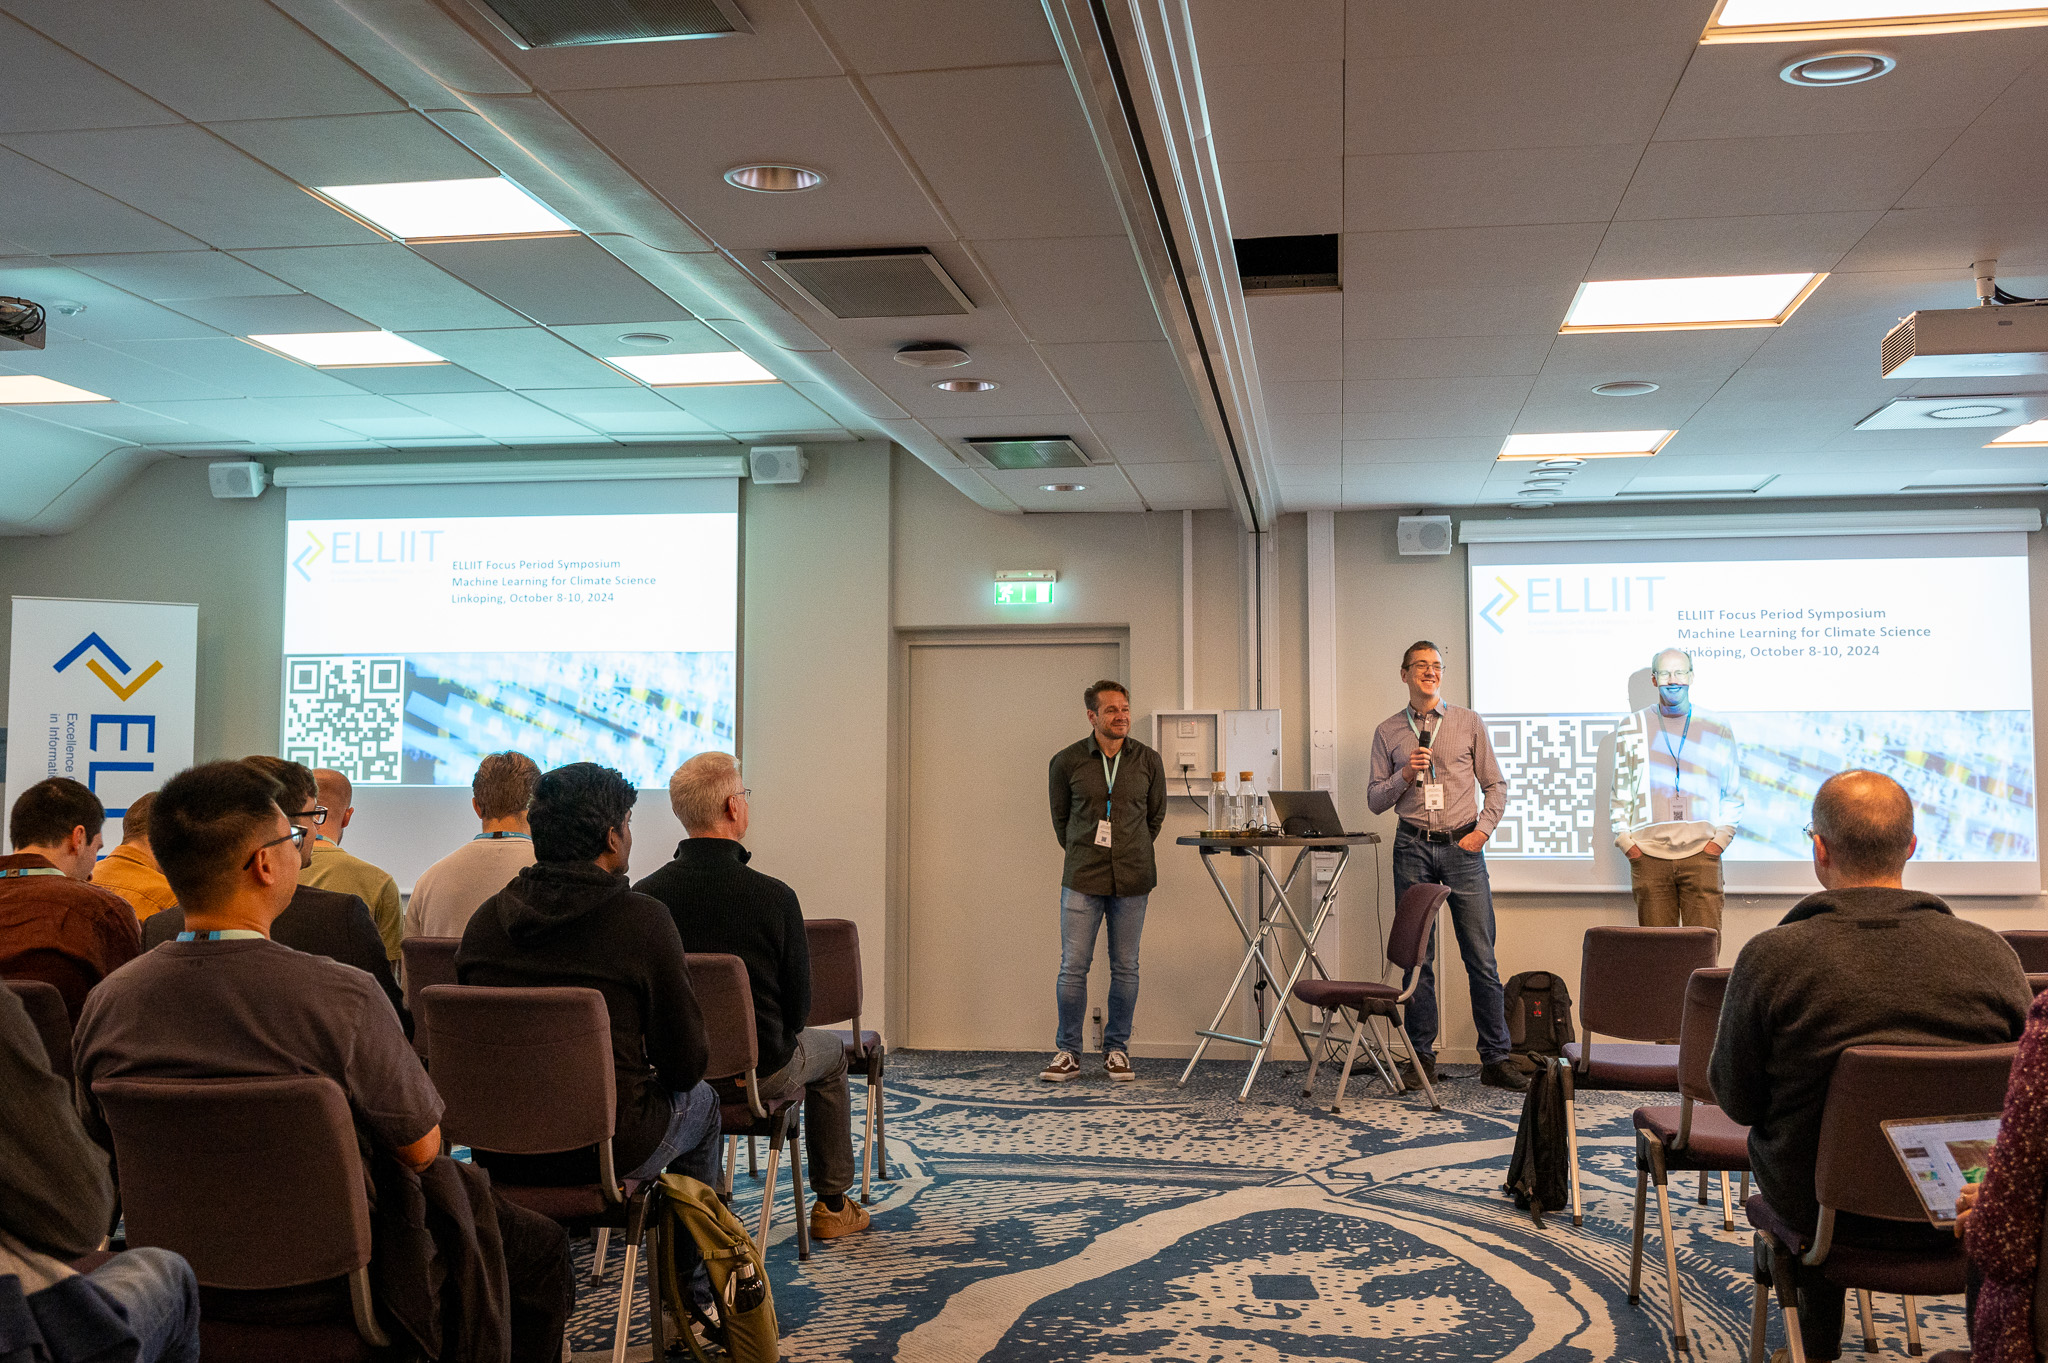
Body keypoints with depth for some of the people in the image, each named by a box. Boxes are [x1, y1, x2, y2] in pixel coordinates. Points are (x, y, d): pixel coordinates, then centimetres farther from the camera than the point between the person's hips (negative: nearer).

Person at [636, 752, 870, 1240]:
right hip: (759, 1071, -3)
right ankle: (832, 1205, 37)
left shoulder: (643, 896, -15)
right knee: (830, 1052, 28)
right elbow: (799, 1004, -12)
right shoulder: (773, 896, -22)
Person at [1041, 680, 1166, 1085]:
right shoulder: (1066, 762, -1)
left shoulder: (1148, 761, 3)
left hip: (1132, 880, 1)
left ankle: (1117, 1050, 18)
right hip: (1081, 881, -1)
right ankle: (1068, 1053, 10)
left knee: (1125, 968, 6)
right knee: (1073, 967, -1)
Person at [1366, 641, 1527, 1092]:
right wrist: (1405, 775, -8)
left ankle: (1495, 1059, 2)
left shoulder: (1469, 724, 8)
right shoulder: (1387, 732, 9)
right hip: (1413, 848, 1)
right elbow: (1375, 800, 9)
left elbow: (1496, 785, 11)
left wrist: (1483, 829, -2)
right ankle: (1423, 1058, 10)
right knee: (1416, 957, 3)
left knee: (1481, 957, -3)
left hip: (1463, 847, 0)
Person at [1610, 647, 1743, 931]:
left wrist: (1721, 838, 2)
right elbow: (1619, 792, 13)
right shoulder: (1631, 729, 11)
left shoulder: (1718, 729, 12)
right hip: (1648, 854, 0)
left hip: (1702, 854, 0)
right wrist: (1625, 841, 2)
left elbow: (1733, 795, 15)